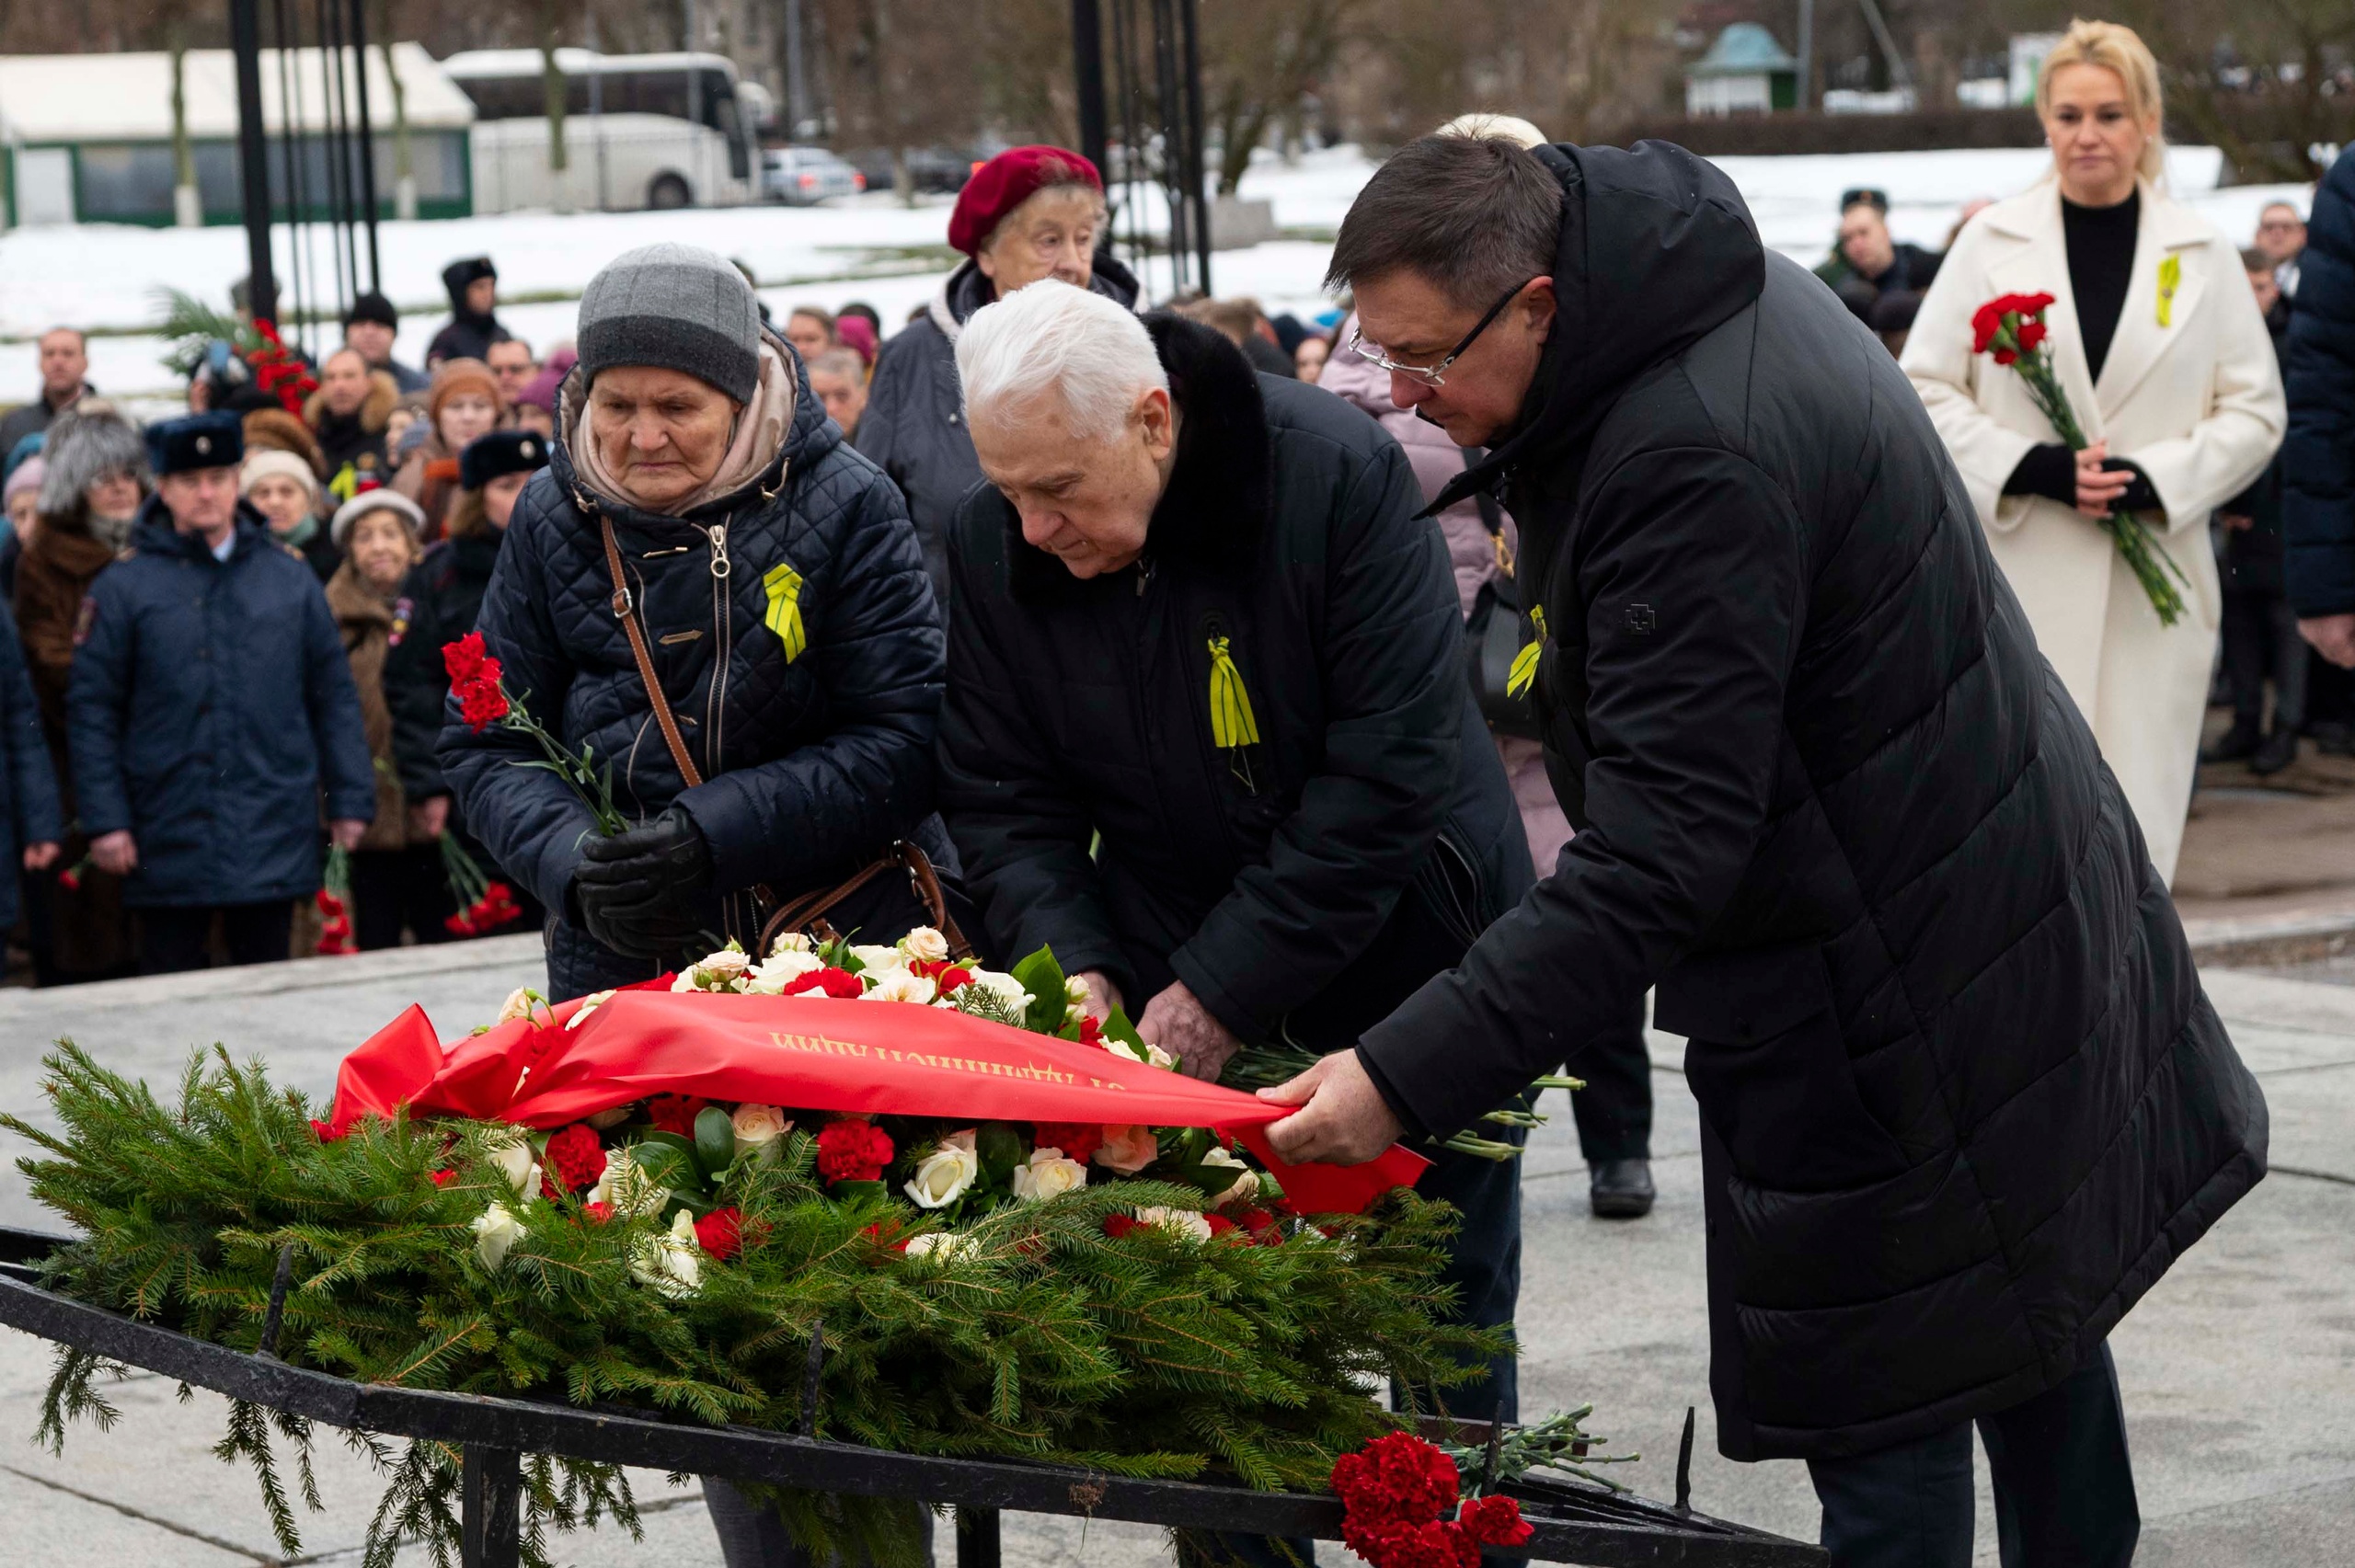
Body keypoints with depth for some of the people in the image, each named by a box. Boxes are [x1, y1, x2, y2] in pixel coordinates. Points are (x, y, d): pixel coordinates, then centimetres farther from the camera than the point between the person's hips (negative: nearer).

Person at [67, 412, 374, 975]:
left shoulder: (290, 578, 9)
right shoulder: (124, 586, 1)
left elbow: (334, 696, 11)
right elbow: (90, 709, 0)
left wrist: (351, 798, 5)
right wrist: (105, 819, -6)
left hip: (273, 838, 2)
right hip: (170, 839, -2)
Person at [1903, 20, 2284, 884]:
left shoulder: (2202, 253, 6)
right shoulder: (1993, 242, 4)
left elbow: (2253, 409, 7)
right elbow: (1924, 390, 3)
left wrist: (2156, 482, -11)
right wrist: (2031, 468, -13)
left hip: (2153, 579, 1)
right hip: (2019, 576, -1)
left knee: (2134, 828, 2)